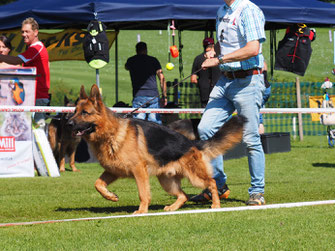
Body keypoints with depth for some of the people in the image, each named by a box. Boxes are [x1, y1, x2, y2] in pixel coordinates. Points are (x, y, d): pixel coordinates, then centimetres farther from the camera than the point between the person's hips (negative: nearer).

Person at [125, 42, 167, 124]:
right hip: (153, 96, 0)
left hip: (138, 96, 0)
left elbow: (126, 67, 35)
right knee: (155, 123, 1)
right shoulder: (153, 60, 5)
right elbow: (162, 79, 0)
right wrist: (164, 96, 1)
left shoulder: (131, 61, 9)